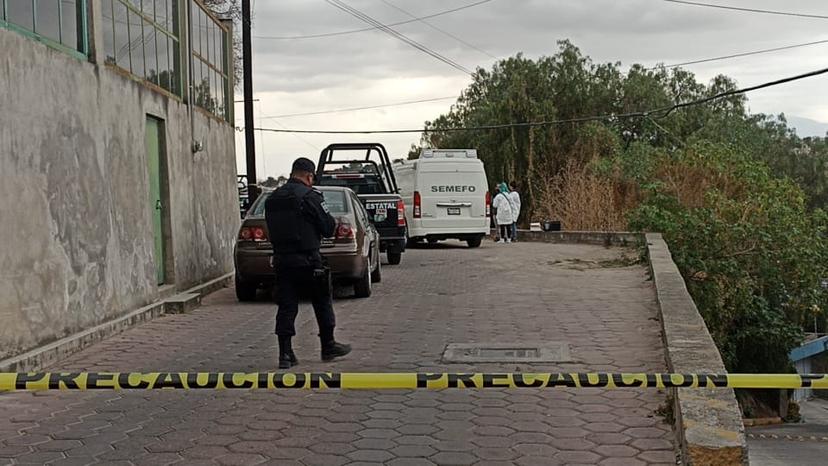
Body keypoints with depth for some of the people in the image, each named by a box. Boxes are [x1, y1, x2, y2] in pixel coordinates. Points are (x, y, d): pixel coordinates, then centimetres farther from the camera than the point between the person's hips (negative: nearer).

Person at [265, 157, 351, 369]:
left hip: (281, 258, 5)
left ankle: (285, 353, 2)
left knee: (286, 306, 6)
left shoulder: (272, 199, 10)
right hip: (308, 260, -5)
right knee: (322, 303, 10)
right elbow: (328, 228, -10)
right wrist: (333, 223, 10)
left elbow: (273, 230, 14)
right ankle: (328, 347, 19)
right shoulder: (309, 196, -11)